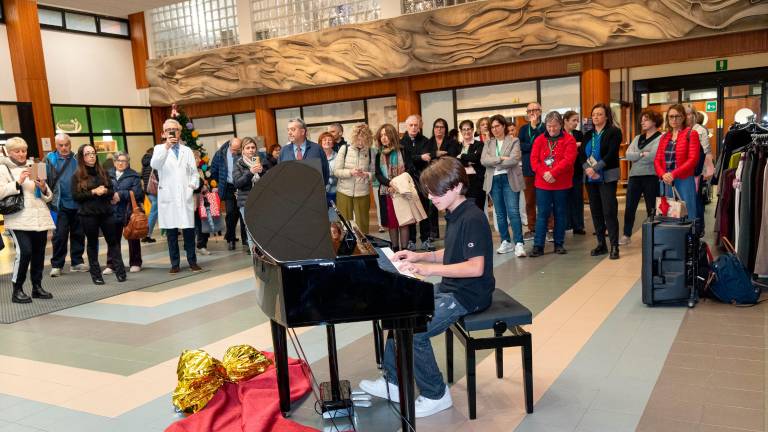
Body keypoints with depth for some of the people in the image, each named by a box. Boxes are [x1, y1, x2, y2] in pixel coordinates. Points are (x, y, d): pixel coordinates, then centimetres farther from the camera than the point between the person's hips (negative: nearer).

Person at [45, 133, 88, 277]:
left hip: (78, 203, 2)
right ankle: (56, 265, 9)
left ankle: (77, 262, 20)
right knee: (60, 235, -1)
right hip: (60, 204, -2)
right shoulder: (50, 159, 1)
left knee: (78, 234, 9)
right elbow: (46, 179, -3)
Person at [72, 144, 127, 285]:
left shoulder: (103, 172, 9)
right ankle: (96, 274, 13)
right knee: (92, 243, 7)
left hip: (106, 212, 3)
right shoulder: (77, 176, 0)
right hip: (88, 214, -2)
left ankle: (120, 271, 6)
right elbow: (76, 196, -7)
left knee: (113, 241, 2)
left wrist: (105, 191, -12)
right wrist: (93, 192, -16)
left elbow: (112, 191, 10)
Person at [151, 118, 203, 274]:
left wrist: (192, 186, -3)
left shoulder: (187, 150, 16)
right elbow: (154, 165, -12)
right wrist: (166, 147, -22)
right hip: (168, 196, -1)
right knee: (171, 231, 1)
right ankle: (175, 264, 8)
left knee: (189, 230, -1)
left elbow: (194, 172, 14)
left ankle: (192, 261, 9)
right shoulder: (159, 149, 9)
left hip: (185, 195, 1)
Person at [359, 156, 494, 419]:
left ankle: (436, 395, -1)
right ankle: (394, 382, 17)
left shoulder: (472, 218, -21)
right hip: (450, 287, 10)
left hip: (468, 294, -10)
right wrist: (420, 257, 4)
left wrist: (429, 269, -29)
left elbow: (476, 267, -28)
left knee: (413, 330, -21)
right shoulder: (454, 215, 9)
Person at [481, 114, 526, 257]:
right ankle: (506, 242, 17)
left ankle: (519, 244, -9)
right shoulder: (488, 143, 12)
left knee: (513, 212, -10)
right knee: (500, 214, 9)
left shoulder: (514, 141, 1)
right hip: (493, 181, 4)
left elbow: (514, 160, -14)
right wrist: (501, 158, -14)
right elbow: (483, 160, -3)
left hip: (509, 180, -4)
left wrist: (494, 163, -8)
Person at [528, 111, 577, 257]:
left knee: (560, 214, 8)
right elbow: (534, 159, -1)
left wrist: (553, 173, -22)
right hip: (542, 183, 1)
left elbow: (568, 160, -13)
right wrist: (544, 174, -16)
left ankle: (559, 244, 17)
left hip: (562, 184, -1)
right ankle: (538, 246, 3)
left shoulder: (569, 140, -1)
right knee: (542, 214, 1)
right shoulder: (539, 139, 6)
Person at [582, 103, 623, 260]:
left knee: (609, 211, -9)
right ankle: (601, 244, 15)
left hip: (607, 177, -5)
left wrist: (595, 168, -19)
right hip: (591, 178, 6)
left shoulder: (614, 132, -2)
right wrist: (587, 169, -14)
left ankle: (614, 246, -5)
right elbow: (581, 154, 4)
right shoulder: (588, 135, 15)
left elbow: (611, 154, -14)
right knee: (595, 211, 7)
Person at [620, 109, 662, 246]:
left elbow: (654, 156, -20)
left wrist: (636, 156, -7)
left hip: (651, 177, -5)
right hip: (634, 176, 5)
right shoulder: (637, 138, 14)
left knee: (651, 208, 4)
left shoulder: (660, 138, -4)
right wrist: (643, 154, -14)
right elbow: (628, 155, 0)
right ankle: (626, 235, 17)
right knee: (629, 207, 6)